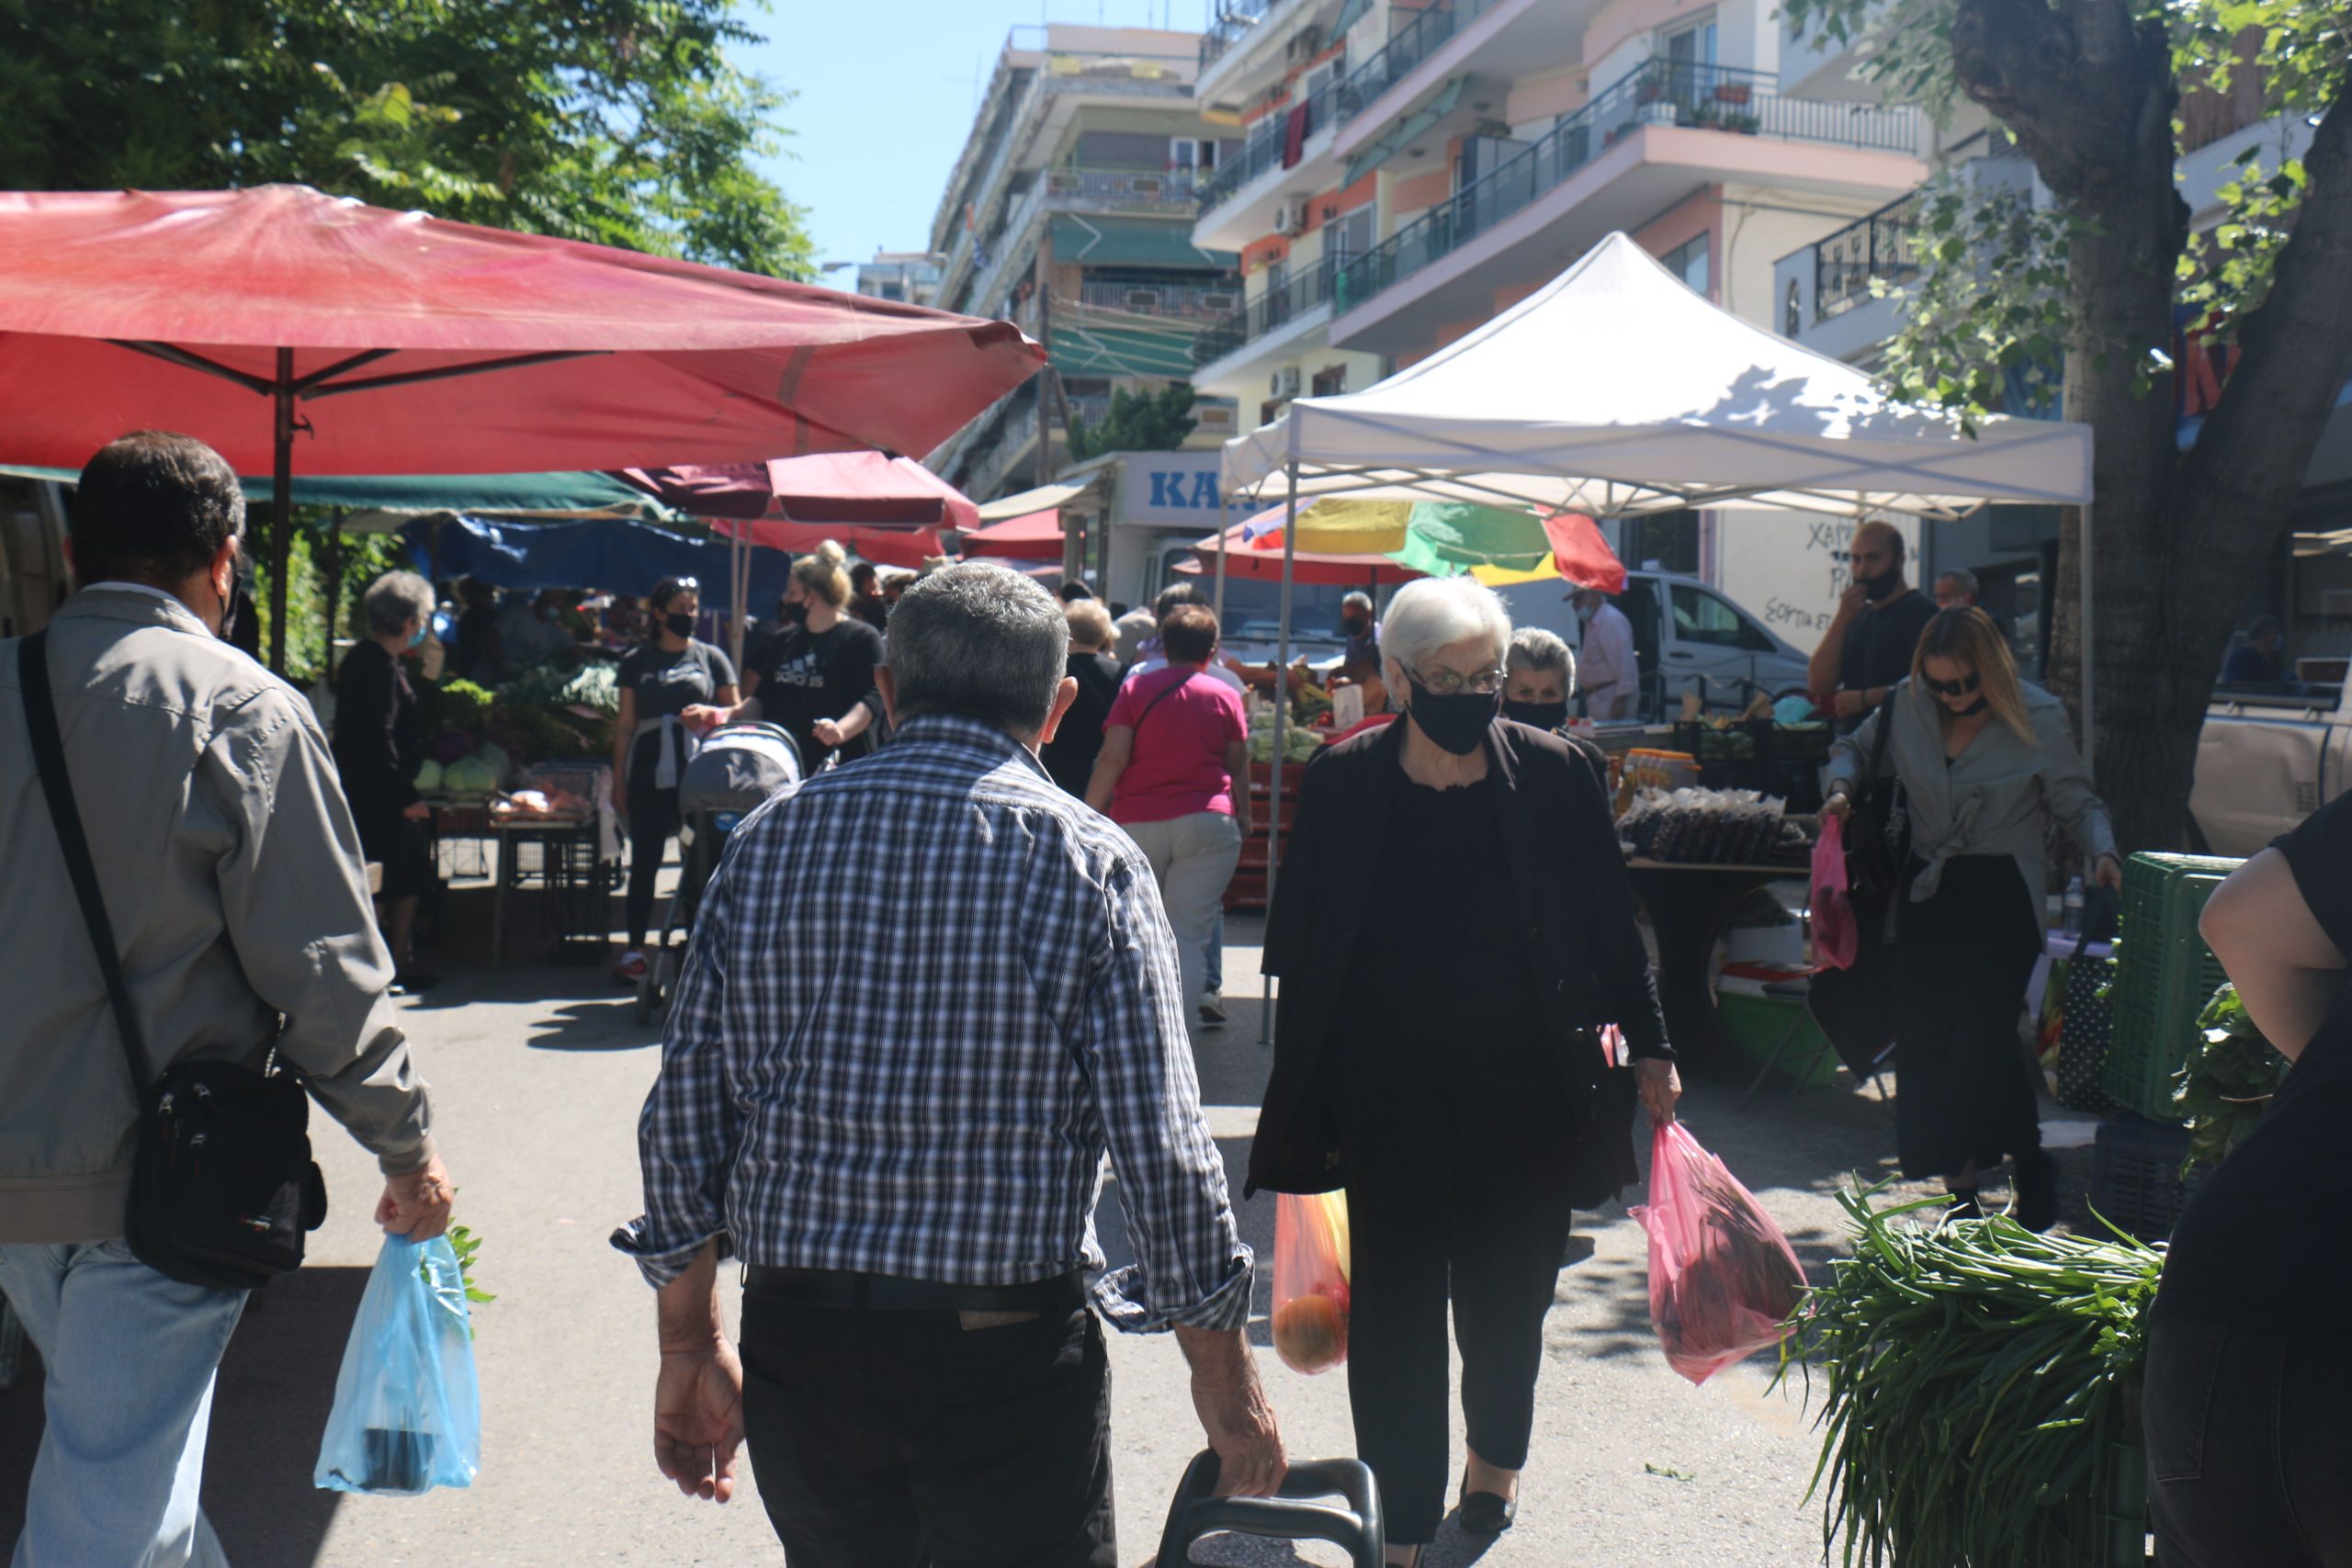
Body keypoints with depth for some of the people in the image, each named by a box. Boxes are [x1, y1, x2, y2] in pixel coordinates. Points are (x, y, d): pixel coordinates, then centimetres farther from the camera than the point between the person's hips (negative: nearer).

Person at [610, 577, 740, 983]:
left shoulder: (711, 657, 9)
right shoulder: (636, 661, 10)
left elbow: (737, 709, 9)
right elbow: (625, 722, 11)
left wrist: (711, 713, -12)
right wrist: (618, 778, 6)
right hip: (649, 772, 0)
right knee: (644, 860, 1)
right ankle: (634, 949, 7)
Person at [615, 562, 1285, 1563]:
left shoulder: (768, 839, 2)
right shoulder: (1088, 861, -8)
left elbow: (684, 1114, 4)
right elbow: (1162, 1151, -10)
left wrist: (690, 1346, 13)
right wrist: (1225, 1373, 1)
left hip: (796, 1340, 4)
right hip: (1004, 1356, -3)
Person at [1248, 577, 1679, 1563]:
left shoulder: (1553, 775, -3)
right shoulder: (1342, 782, -4)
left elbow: (1612, 927, 4)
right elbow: (1301, 951, -1)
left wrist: (1649, 1047, 3)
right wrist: (1303, 1100, -1)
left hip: (1524, 1080, 1)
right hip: (1390, 1084, -1)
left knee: (1507, 1286, 14)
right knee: (1396, 1300, 2)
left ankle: (1495, 1456, 42)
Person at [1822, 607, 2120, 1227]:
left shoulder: (2037, 717, -6)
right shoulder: (1907, 706, 2)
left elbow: (2078, 803, 2)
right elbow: (1854, 748, 18)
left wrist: (2102, 852, -16)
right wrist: (1840, 786, -3)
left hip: (2002, 893, -4)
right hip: (1927, 891, 4)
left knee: (1982, 1034, -16)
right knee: (1925, 1042, 2)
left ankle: (2033, 1176, 3)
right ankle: (1961, 1197, 13)